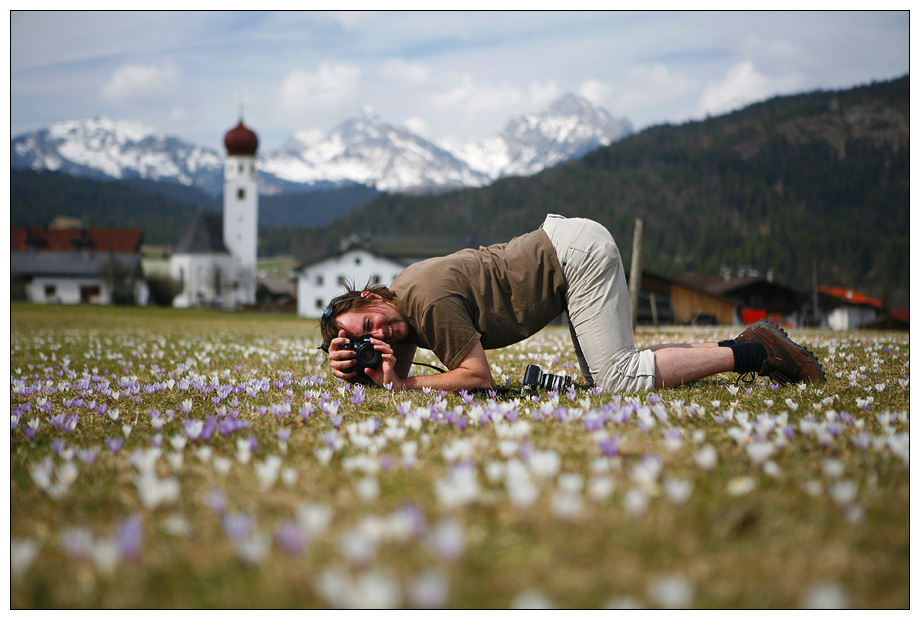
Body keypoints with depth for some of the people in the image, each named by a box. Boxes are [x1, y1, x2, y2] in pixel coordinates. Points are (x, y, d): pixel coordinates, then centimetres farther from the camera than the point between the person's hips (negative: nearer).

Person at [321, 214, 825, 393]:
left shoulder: (430, 300, -23)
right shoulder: (401, 289, 4)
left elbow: (477, 376, -19)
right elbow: (394, 374, 11)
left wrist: (404, 384, -15)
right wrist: (352, 369, -8)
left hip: (576, 252, -9)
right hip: (565, 241, 9)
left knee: (616, 379, -16)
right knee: (603, 375, 9)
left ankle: (752, 353, -7)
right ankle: (733, 347, 12)